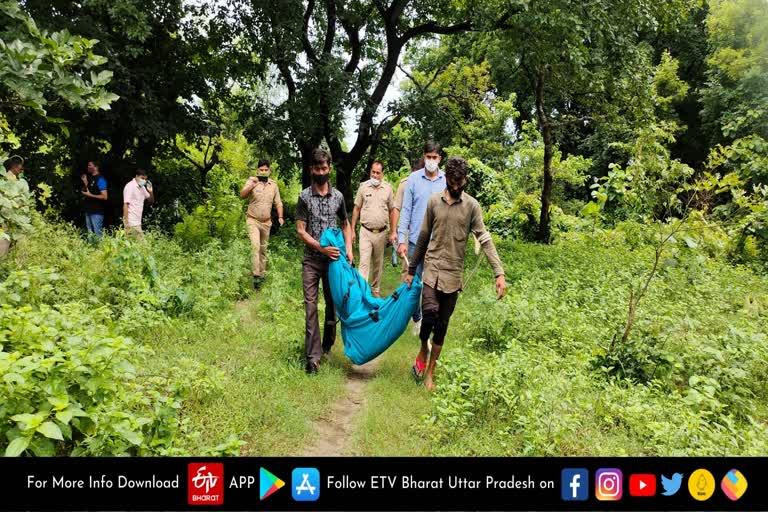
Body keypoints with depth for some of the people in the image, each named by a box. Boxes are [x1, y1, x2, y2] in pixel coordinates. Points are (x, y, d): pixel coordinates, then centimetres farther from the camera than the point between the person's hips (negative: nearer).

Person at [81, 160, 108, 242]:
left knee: (97, 234, -6)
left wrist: (90, 195, -16)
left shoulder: (100, 179, -13)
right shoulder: (90, 178, 14)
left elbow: (105, 197, -18)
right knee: (90, 233, 14)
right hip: (89, 210, 9)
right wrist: (85, 182, 10)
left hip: (97, 211, -9)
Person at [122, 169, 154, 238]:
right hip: (131, 222, -8)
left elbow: (151, 201, 20)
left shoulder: (142, 187, 12)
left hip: (138, 221, 8)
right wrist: (126, 223, -20)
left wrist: (151, 191, -2)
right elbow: (125, 205, -15)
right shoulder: (130, 186, -11)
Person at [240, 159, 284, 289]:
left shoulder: (273, 185, 5)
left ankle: (262, 274, 22)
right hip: (253, 220, -4)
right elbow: (242, 195, -19)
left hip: (266, 222, 4)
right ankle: (256, 275, -18)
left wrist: (280, 217, -2)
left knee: (263, 249, 12)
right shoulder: (251, 181, -6)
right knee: (255, 246, -18)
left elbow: (278, 203, 10)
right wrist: (252, 185, -33)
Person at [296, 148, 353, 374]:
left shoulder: (338, 196, 5)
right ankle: (313, 356, -4)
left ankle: (328, 344, 32)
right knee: (311, 306, -6)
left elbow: (345, 224, 17)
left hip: (334, 259, 3)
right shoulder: (304, 196, -3)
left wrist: (349, 249, 2)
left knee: (333, 303, 12)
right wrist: (322, 248, -17)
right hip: (311, 260, -3)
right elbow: (301, 231, -6)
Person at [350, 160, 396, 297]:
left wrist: (393, 232, 3)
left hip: (381, 233, 2)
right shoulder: (363, 186, 0)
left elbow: (392, 211, 7)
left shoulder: (388, 188, 2)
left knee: (378, 264, 12)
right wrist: (352, 230, 3)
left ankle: (375, 289, 27)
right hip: (365, 232, -2)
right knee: (364, 262, -8)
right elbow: (356, 209, 5)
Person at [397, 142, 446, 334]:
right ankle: (417, 318, 24)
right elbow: (406, 210, 1)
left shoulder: (447, 181, 1)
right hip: (416, 240, 0)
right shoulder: (413, 179, 0)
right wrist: (401, 240, -4)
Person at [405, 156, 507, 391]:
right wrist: (411, 270, 14)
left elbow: (485, 239, -6)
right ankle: (423, 350, 10)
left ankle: (430, 372, 23)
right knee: (430, 312, -21)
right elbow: (423, 238, 11)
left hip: (454, 273, 0)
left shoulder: (472, 205, -1)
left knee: (442, 325, 7)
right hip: (432, 267, 0)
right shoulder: (434, 201, 4)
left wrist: (499, 273, -17)